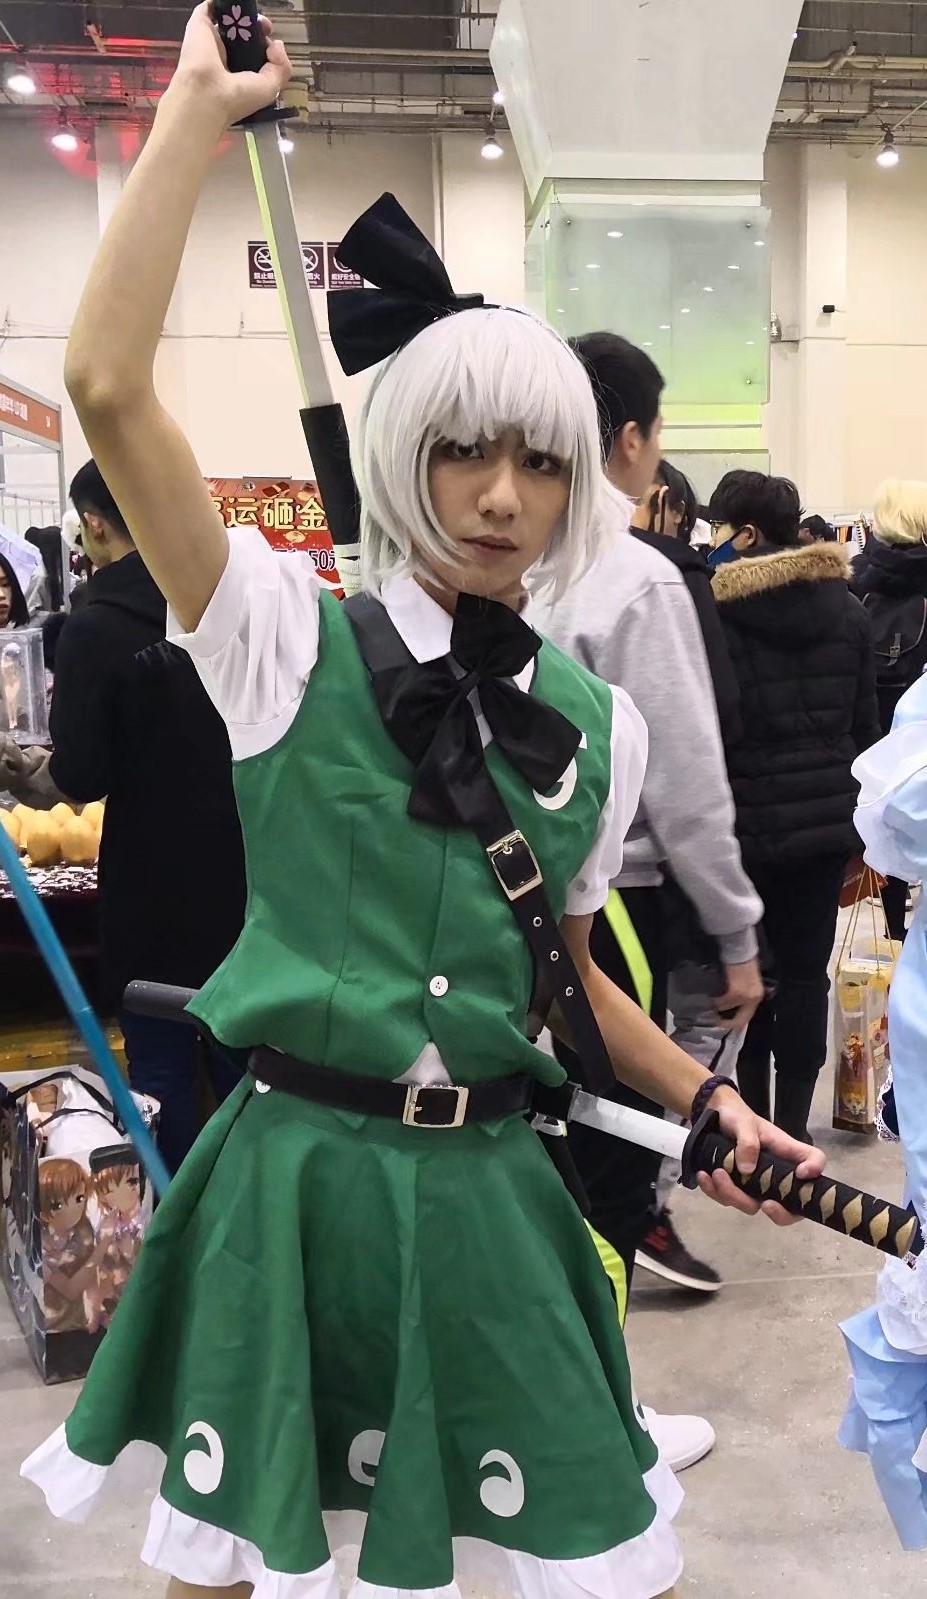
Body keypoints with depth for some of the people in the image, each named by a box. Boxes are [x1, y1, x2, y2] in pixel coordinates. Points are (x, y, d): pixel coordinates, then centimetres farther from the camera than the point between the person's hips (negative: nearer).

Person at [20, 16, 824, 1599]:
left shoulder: (596, 723, 3)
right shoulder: (288, 637, -6)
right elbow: (107, 387, -18)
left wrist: (705, 1095, 3)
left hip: (487, 1191, 3)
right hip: (295, 1172, -2)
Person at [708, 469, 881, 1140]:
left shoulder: (716, 611, -12)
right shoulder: (846, 606, 6)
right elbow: (866, 724, 10)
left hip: (748, 820, -4)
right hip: (829, 819, 4)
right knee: (806, 972, 9)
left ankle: (750, 1116, 19)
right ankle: (792, 1127, 16)